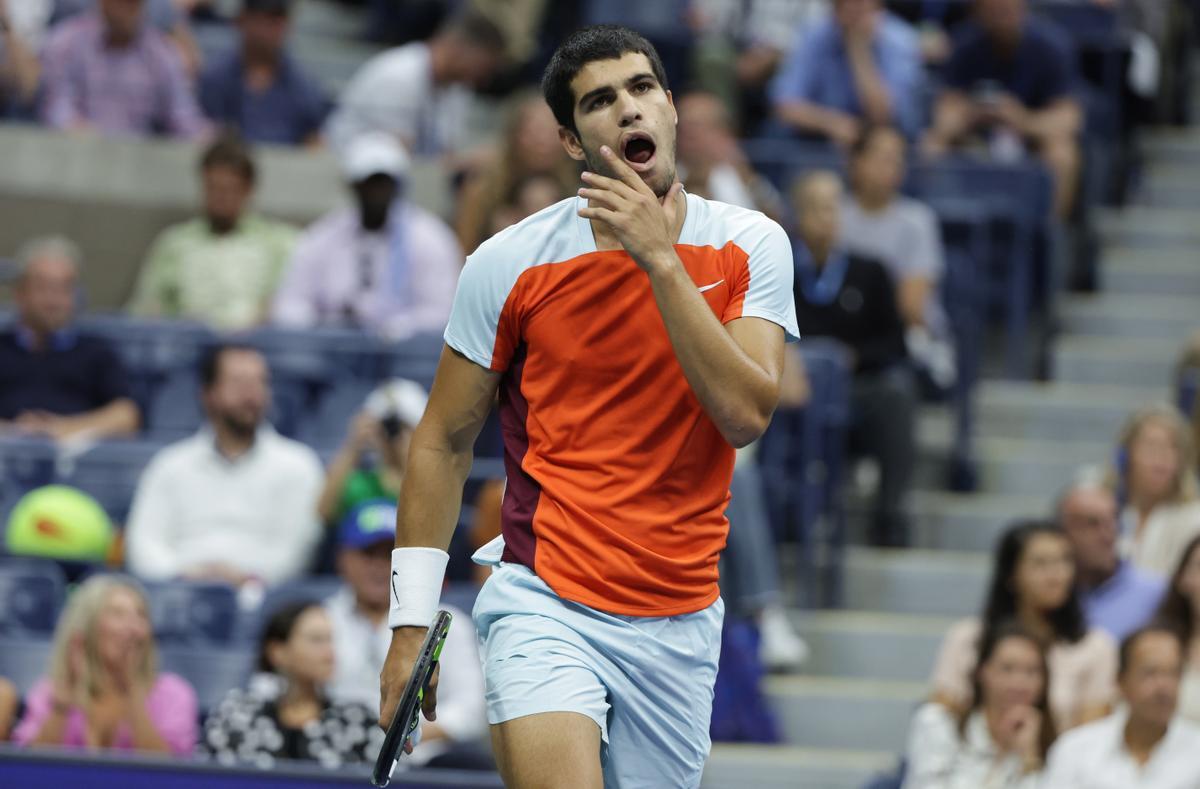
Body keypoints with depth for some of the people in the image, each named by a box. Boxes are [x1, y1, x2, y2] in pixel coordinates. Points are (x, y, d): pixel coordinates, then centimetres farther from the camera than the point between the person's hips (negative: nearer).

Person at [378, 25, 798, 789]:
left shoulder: (750, 246, 0)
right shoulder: (509, 264, -4)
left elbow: (748, 412, -14)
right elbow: (443, 444, 5)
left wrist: (660, 258, -19)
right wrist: (411, 624, 2)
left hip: (680, 625, 3)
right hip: (543, 607, -3)